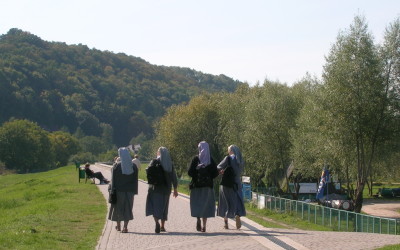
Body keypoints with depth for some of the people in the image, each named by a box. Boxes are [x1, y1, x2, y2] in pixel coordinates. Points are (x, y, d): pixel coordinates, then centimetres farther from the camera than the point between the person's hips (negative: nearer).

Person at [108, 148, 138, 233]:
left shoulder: (116, 165, -7)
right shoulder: (133, 166, 0)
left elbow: (113, 179, -7)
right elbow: (135, 180, 1)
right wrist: (134, 191, 5)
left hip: (118, 190, -1)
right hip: (129, 190, 1)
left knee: (118, 207, 14)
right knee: (127, 208, 5)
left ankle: (118, 226, 23)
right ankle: (125, 227, -4)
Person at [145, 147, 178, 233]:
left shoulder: (155, 161, -6)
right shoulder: (170, 164, 6)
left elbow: (148, 170, -18)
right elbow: (174, 177, 7)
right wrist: (175, 189, 13)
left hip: (155, 188, -4)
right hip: (166, 188, 4)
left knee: (154, 205, -3)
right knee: (163, 206, 14)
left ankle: (157, 222, -25)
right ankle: (162, 226, 17)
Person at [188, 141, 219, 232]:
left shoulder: (196, 159, -5)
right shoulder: (211, 160, 1)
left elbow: (190, 172, -8)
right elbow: (215, 173, -2)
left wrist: (196, 177, 10)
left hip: (197, 185, -2)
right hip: (208, 186, 2)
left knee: (196, 204, 8)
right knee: (205, 205, 8)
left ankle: (198, 219, -18)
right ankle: (204, 226, 5)